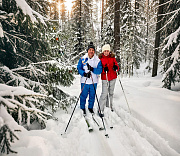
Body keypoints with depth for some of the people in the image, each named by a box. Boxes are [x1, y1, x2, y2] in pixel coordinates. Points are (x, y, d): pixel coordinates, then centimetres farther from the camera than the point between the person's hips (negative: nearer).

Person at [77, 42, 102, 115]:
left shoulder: (98, 60, -3)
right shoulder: (82, 59, -3)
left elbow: (100, 70, -8)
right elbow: (79, 68, -2)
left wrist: (92, 69, -26)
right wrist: (84, 73, -20)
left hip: (94, 81, 1)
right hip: (84, 81, -1)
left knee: (92, 95, 14)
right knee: (83, 95, 7)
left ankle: (90, 107, 35)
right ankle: (82, 108, 29)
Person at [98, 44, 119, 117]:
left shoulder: (112, 57, 3)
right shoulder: (100, 58, -3)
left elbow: (117, 66, 1)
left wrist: (116, 67, -23)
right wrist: (104, 69, -25)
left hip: (113, 78, 4)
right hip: (105, 78, -3)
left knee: (111, 92, 16)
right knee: (104, 93, -11)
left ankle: (110, 106, 35)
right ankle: (101, 110, -2)